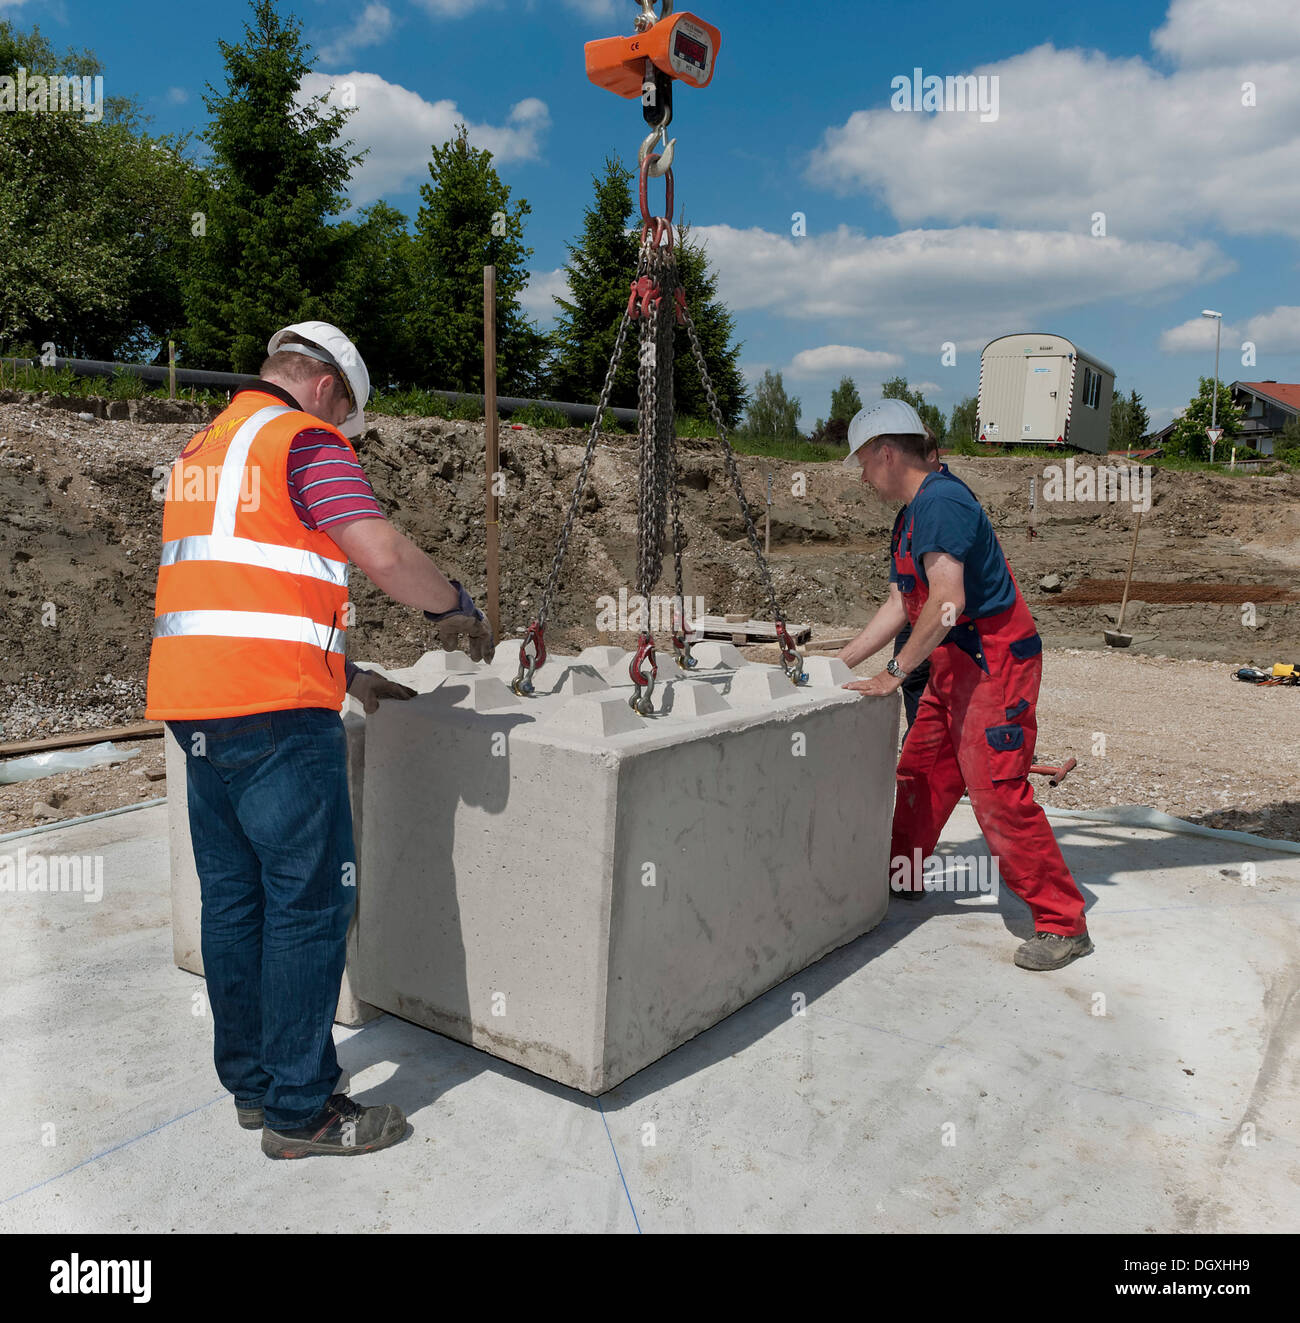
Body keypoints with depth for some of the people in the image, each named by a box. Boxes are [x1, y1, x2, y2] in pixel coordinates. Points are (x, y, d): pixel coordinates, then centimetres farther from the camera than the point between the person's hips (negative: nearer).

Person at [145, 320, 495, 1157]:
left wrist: (345, 674, 27)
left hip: (193, 698, 9)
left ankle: (251, 1081, 25)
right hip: (274, 709, -9)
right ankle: (300, 1109, 5)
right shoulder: (306, 441, -4)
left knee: (233, 895, 14)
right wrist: (459, 608, 2)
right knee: (309, 900, -2)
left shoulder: (203, 450, 24)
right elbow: (384, 555, -17)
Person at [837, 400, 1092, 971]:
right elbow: (898, 604, 19)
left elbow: (947, 600, -25)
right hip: (956, 665, 11)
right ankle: (899, 877, 34)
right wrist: (839, 664, 18)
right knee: (920, 773, 17)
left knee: (998, 794, -12)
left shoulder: (940, 500, -16)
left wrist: (895, 672, -20)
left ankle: (1064, 924, -2)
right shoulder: (914, 513, 17)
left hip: (995, 661, -10)